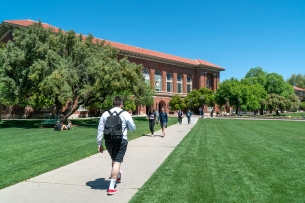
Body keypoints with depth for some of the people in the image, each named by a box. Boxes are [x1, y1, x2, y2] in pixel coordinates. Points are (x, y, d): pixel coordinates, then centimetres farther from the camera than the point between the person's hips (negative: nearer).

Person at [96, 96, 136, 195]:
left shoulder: (105, 114, 3)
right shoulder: (125, 114, -4)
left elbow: (100, 130, 3)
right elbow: (133, 128, 4)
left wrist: (99, 144, 9)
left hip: (109, 141, 4)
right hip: (121, 141, -4)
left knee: (114, 160, 25)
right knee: (117, 162, -1)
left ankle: (118, 176, 49)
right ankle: (111, 187, -3)